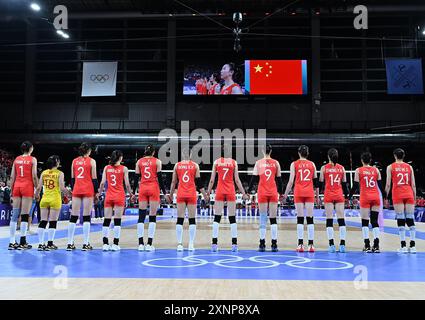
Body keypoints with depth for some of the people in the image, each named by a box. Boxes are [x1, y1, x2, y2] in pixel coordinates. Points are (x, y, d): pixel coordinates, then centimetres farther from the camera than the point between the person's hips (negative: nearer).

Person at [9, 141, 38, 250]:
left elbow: (12, 177, 10)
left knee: (14, 215, 5)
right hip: (27, 187, -4)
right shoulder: (32, 159, -1)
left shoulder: (16, 159, 11)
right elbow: (34, 176, -7)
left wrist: (12, 190, 15)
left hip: (17, 186, 5)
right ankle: (22, 243, -5)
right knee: (25, 215, -4)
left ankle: (12, 242, 5)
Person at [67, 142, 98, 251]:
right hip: (88, 190, -3)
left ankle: (70, 243, 5)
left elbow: (72, 178, 12)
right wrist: (96, 192, 3)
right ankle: (85, 244, -3)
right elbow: (94, 178, -3)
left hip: (77, 190, 4)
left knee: (73, 216, 5)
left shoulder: (74, 161, 10)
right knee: (86, 217, -2)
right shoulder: (91, 161, -1)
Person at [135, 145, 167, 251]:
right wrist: (164, 192, 3)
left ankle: (141, 244, 2)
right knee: (152, 217, 0)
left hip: (142, 189, 2)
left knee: (141, 216, 4)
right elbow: (160, 177, -1)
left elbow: (136, 177, 7)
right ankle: (149, 244, -3)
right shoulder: (157, 161, 2)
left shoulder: (139, 161, 8)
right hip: (153, 188, -2)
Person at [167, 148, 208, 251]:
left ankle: (179, 244, -1)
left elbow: (173, 182, 6)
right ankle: (191, 245, 1)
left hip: (180, 194, 1)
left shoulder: (177, 165, 5)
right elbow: (198, 182, 1)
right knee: (192, 220, 4)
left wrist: (170, 195, 16)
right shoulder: (195, 165, 3)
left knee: (180, 219, 3)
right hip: (192, 195, -1)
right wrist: (205, 194, 9)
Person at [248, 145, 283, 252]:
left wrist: (249, 191, 6)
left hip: (262, 193, 0)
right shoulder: (276, 163, 3)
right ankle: (274, 244, 1)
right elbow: (279, 179, 7)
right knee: (273, 219, 4)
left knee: (263, 219, 4)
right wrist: (281, 192, 14)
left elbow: (254, 178, 0)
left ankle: (262, 244, 3)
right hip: (273, 193, 0)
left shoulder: (258, 163, 1)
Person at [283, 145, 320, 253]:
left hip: (298, 193, -1)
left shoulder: (294, 164, 3)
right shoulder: (312, 164, 9)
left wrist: (286, 194, 2)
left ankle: (301, 244, -3)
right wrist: (317, 196, 17)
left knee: (300, 218, 0)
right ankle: (311, 244, 0)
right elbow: (316, 181, 10)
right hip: (310, 193, 1)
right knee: (310, 218, 1)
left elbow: (291, 181, -3)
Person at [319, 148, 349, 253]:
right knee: (341, 219, 2)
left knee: (329, 219, 0)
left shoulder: (324, 168, -1)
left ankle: (332, 244, -4)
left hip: (328, 195, -2)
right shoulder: (341, 168, 5)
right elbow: (344, 183, 8)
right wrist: (347, 195, 17)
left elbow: (321, 183, 1)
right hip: (339, 195, 2)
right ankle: (342, 244, 0)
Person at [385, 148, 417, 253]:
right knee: (410, 219, 4)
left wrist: (386, 197, 7)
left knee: (401, 219, -3)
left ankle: (403, 246, -7)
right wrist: (414, 198, 15)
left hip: (398, 194, -2)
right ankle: (413, 246, 3)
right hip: (409, 194, 2)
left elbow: (388, 184, 0)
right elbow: (413, 185, 9)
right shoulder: (409, 167, 12)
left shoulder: (390, 167, 5)